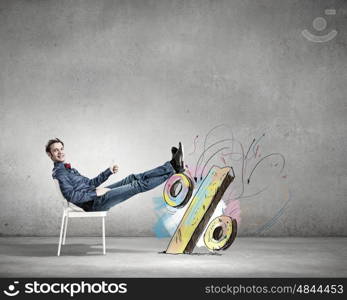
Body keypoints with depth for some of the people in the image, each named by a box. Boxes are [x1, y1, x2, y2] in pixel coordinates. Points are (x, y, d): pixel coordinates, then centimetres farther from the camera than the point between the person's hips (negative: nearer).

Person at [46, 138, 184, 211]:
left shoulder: (68, 169, 21)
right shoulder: (59, 173, -11)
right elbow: (71, 196, -23)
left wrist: (108, 172, 16)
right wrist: (95, 193, -21)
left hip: (94, 195, 10)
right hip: (95, 203, -10)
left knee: (133, 178, 2)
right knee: (138, 185, -12)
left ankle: (172, 166, 0)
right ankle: (173, 168, -10)